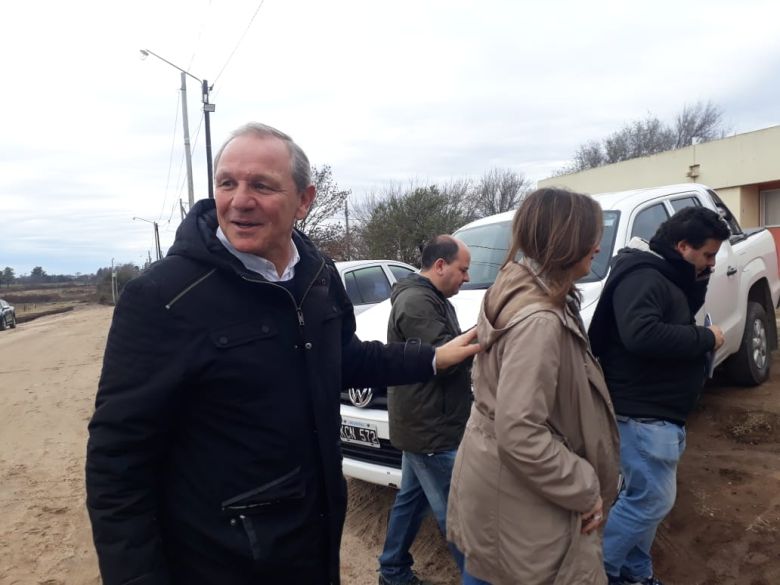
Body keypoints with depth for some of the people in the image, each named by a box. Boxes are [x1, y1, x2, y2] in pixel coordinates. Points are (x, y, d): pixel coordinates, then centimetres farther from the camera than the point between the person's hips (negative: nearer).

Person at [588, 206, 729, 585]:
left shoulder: (664, 275, 14)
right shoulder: (641, 276, -20)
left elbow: (679, 316, 19)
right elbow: (641, 335, -33)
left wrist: (698, 283, 4)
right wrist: (705, 338, -21)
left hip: (656, 411, 11)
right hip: (642, 412, -11)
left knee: (645, 497, 18)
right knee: (653, 500, -3)